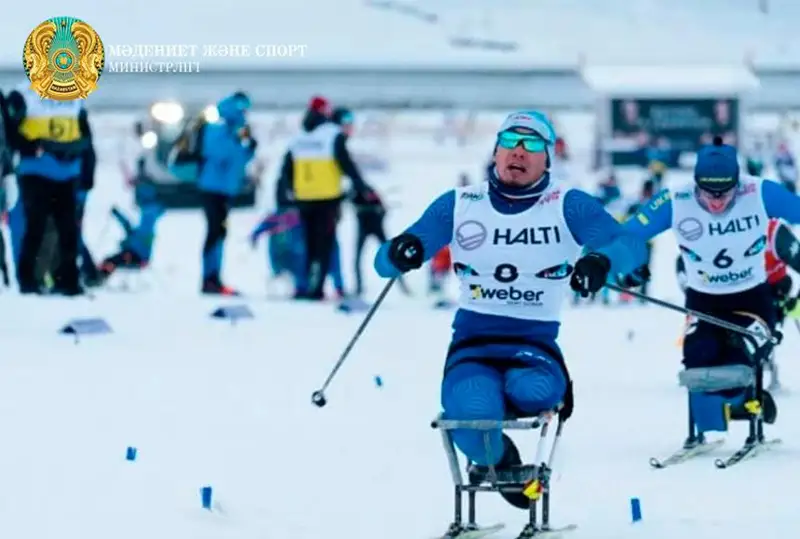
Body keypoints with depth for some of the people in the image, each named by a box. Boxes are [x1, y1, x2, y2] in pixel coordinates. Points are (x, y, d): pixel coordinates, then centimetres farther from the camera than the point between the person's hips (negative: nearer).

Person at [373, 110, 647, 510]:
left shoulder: (567, 205, 1)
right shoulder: (459, 205, 6)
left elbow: (631, 245, -12)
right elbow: (386, 263, 6)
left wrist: (601, 260, -35)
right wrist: (400, 253, -19)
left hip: (535, 345, -1)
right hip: (472, 345, 1)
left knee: (531, 391, -37)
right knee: (472, 414, -31)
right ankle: (498, 464, 7)